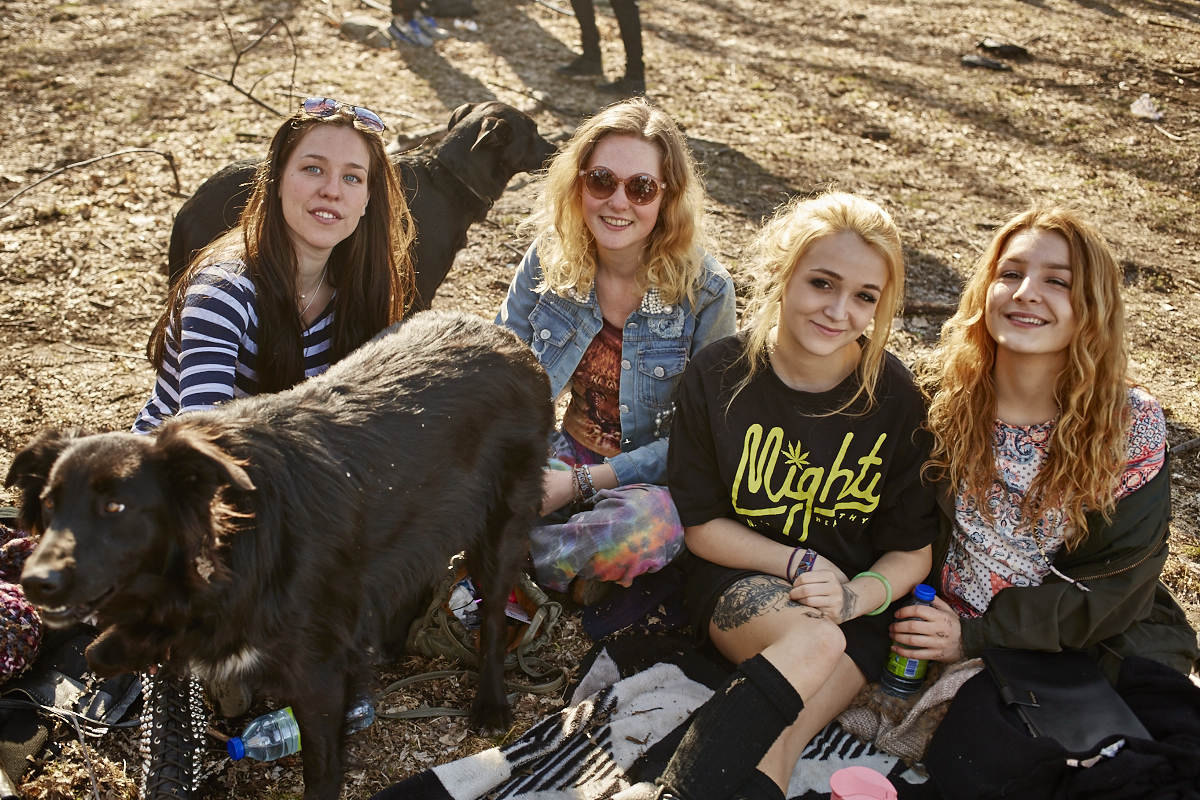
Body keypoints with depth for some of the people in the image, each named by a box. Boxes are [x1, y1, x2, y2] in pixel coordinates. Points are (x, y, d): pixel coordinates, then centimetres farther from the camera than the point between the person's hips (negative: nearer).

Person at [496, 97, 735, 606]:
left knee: (650, 527, -39)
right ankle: (578, 575, -9)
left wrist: (580, 483, -23)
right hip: (568, 450, 3)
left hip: (651, 481, -2)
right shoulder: (549, 259, -5)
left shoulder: (705, 291, -15)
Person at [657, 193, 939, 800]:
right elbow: (701, 525, -1)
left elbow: (913, 552, 0)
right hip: (740, 580, -1)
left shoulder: (896, 401, -7)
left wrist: (853, 596, -20)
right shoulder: (717, 377, -9)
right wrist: (799, 563, -13)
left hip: (855, 603, 1)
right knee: (814, 642, -35)